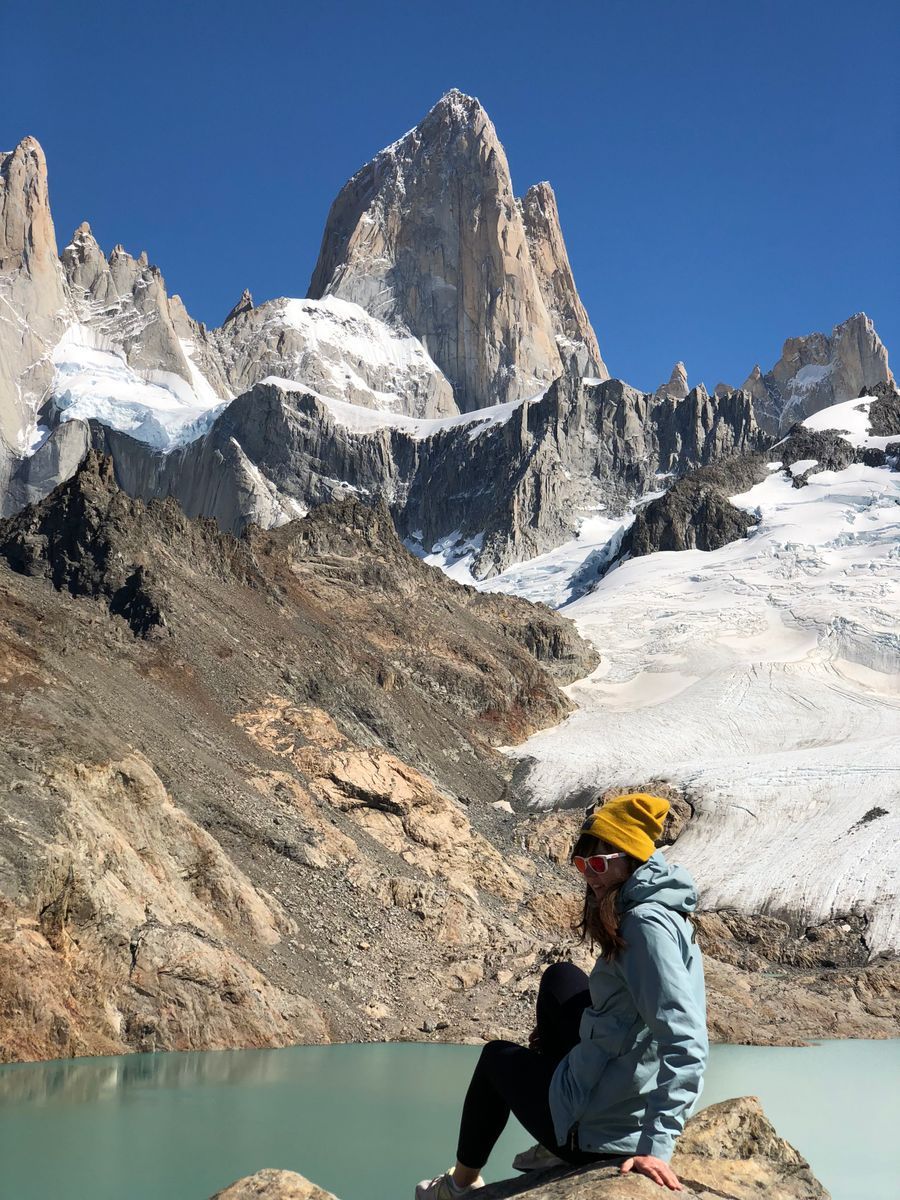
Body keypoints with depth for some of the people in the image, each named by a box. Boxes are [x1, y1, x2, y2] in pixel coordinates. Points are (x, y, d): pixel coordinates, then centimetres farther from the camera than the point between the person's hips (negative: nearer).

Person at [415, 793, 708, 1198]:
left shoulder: (647, 925, -25)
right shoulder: (655, 911, 4)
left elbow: (685, 1044, -31)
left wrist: (656, 1145, -32)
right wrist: (562, 1034, 18)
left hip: (595, 1128, -8)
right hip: (632, 1094, 8)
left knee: (498, 1057, 22)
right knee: (559, 977, 24)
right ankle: (558, 1147, 26)